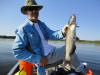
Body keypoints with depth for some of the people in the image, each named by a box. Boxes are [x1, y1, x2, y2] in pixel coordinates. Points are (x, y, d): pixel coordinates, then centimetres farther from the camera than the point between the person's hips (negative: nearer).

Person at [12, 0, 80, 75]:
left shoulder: (41, 24, 7)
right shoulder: (23, 28, -17)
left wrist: (62, 32, -26)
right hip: (44, 58, -7)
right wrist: (38, 59, -24)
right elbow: (17, 51, -21)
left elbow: (51, 34, -4)